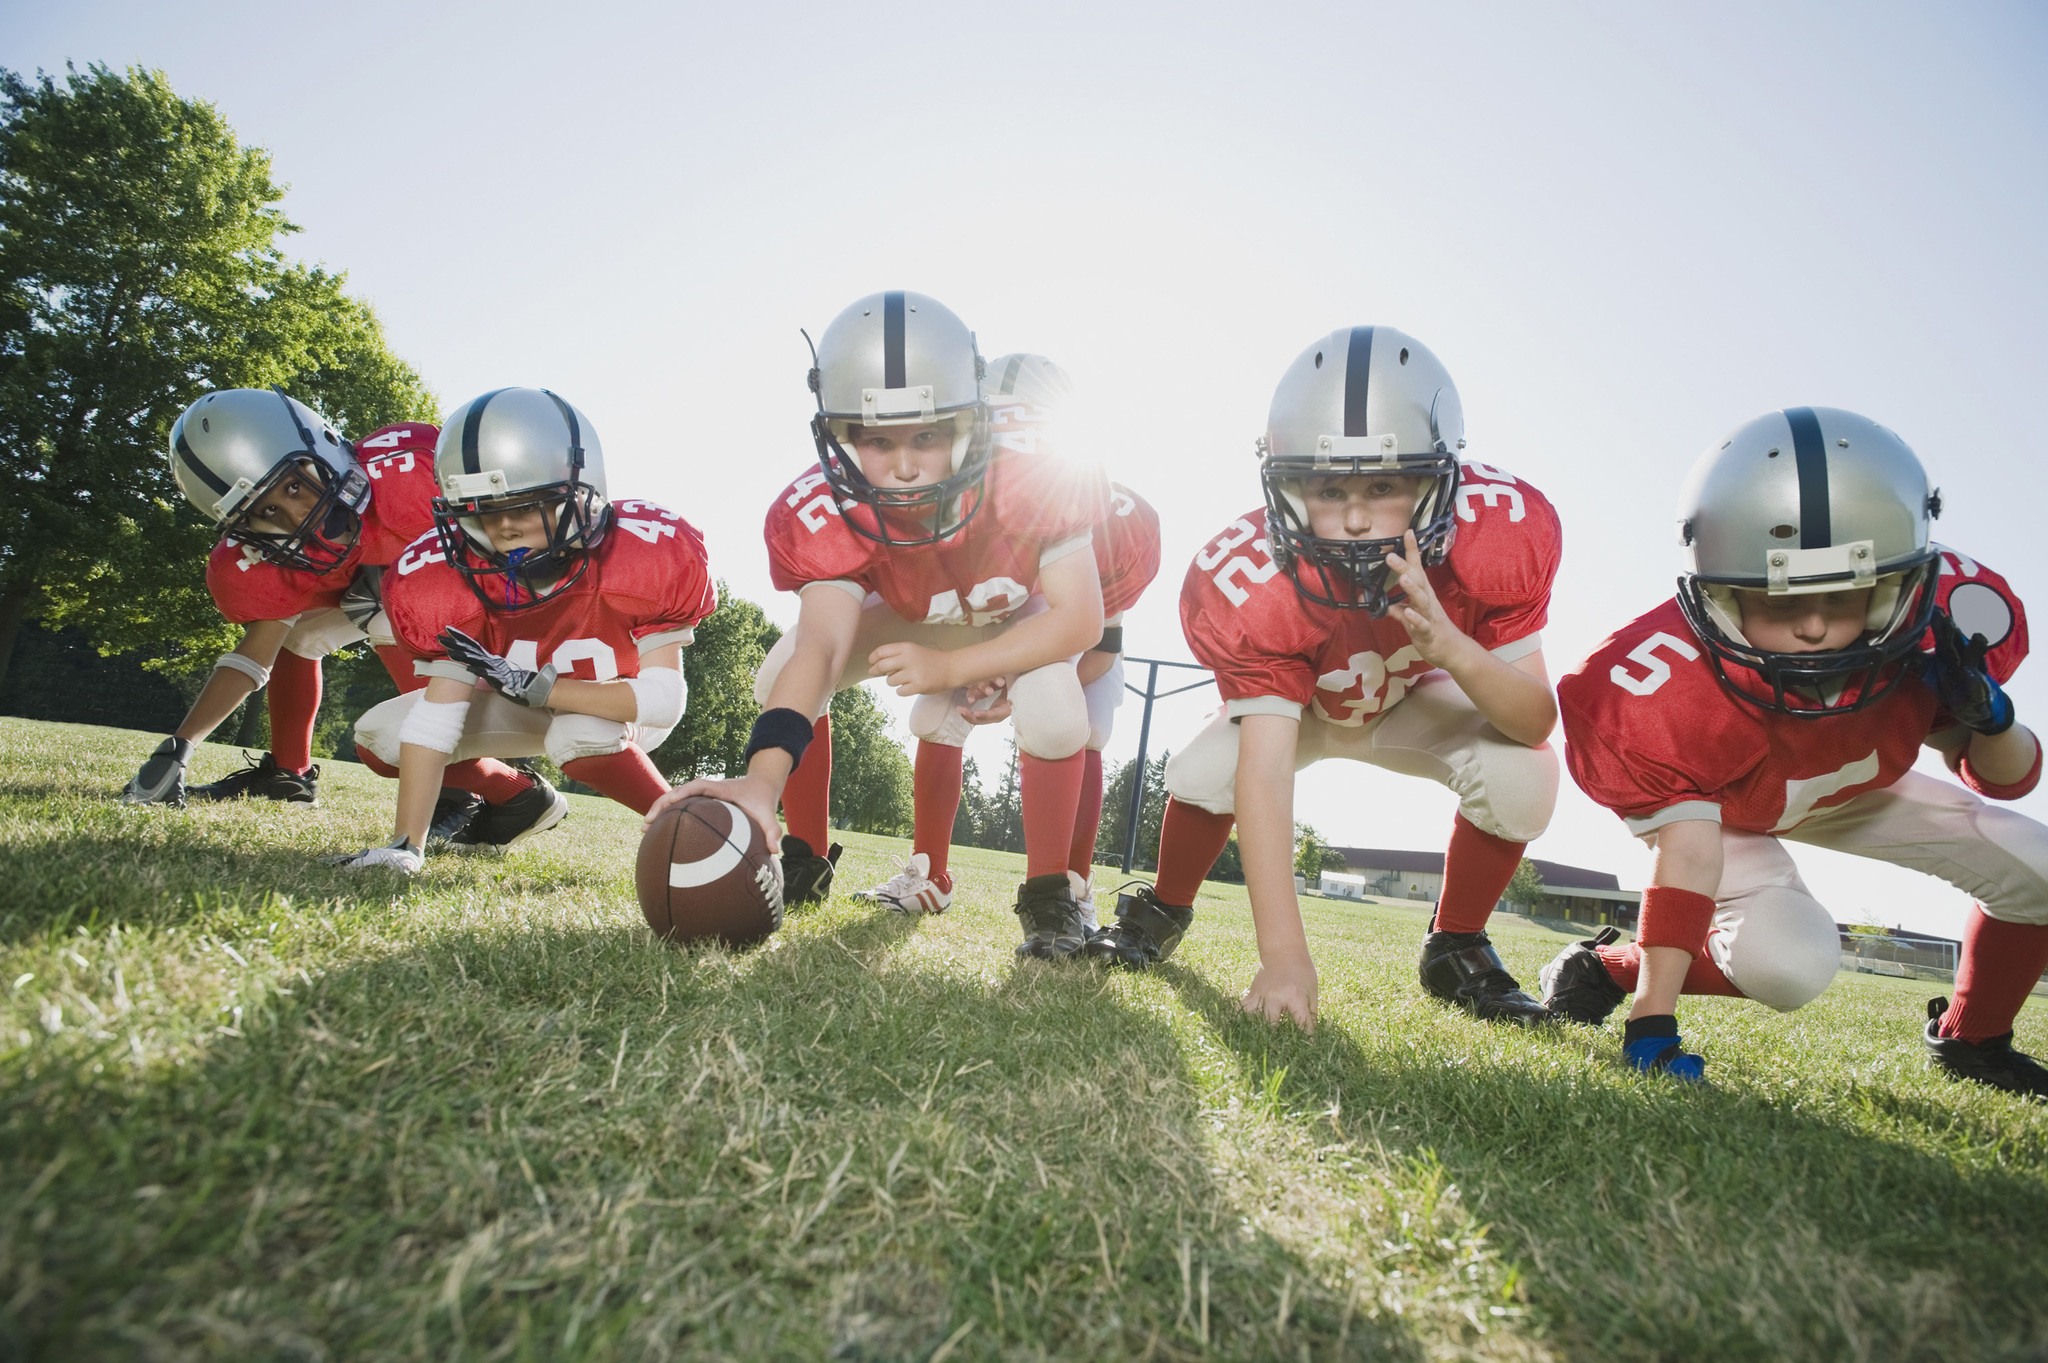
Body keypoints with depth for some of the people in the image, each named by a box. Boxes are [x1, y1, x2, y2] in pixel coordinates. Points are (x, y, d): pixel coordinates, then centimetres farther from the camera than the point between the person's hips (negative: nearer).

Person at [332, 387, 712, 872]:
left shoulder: (645, 557, -33)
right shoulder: (452, 579, -23)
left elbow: (665, 699, -30)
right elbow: (437, 714, -23)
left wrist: (538, 687, -39)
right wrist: (406, 846, -28)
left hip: (625, 704, -4)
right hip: (533, 704, 5)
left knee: (580, 736, -37)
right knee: (380, 735, -7)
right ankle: (525, 801, 15)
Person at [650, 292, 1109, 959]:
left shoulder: (1036, 480, -39)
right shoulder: (829, 512, -33)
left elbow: (1080, 620, -31)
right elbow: (821, 645, -45)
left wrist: (951, 666, -40)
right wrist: (763, 779, -61)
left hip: (1021, 616, -2)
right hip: (912, 613, 3)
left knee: (1053, 716, -33)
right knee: (781, 677, -16)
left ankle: (1047, 896, -8)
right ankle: (806, 863, 5)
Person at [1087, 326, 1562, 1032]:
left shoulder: (1501, 536, -33)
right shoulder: (1253, 585, -39)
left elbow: (1538, 722, -30)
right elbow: (1263, 770, -44)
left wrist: (1452, 648, -53)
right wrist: (1283, 959, -50)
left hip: (1417, 697, 2)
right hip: (1300, 703, -1)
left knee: (1521, 771, -26)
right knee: (1203, 772, -28)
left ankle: (1454, 949, 2)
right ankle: (1162, 914, 6)